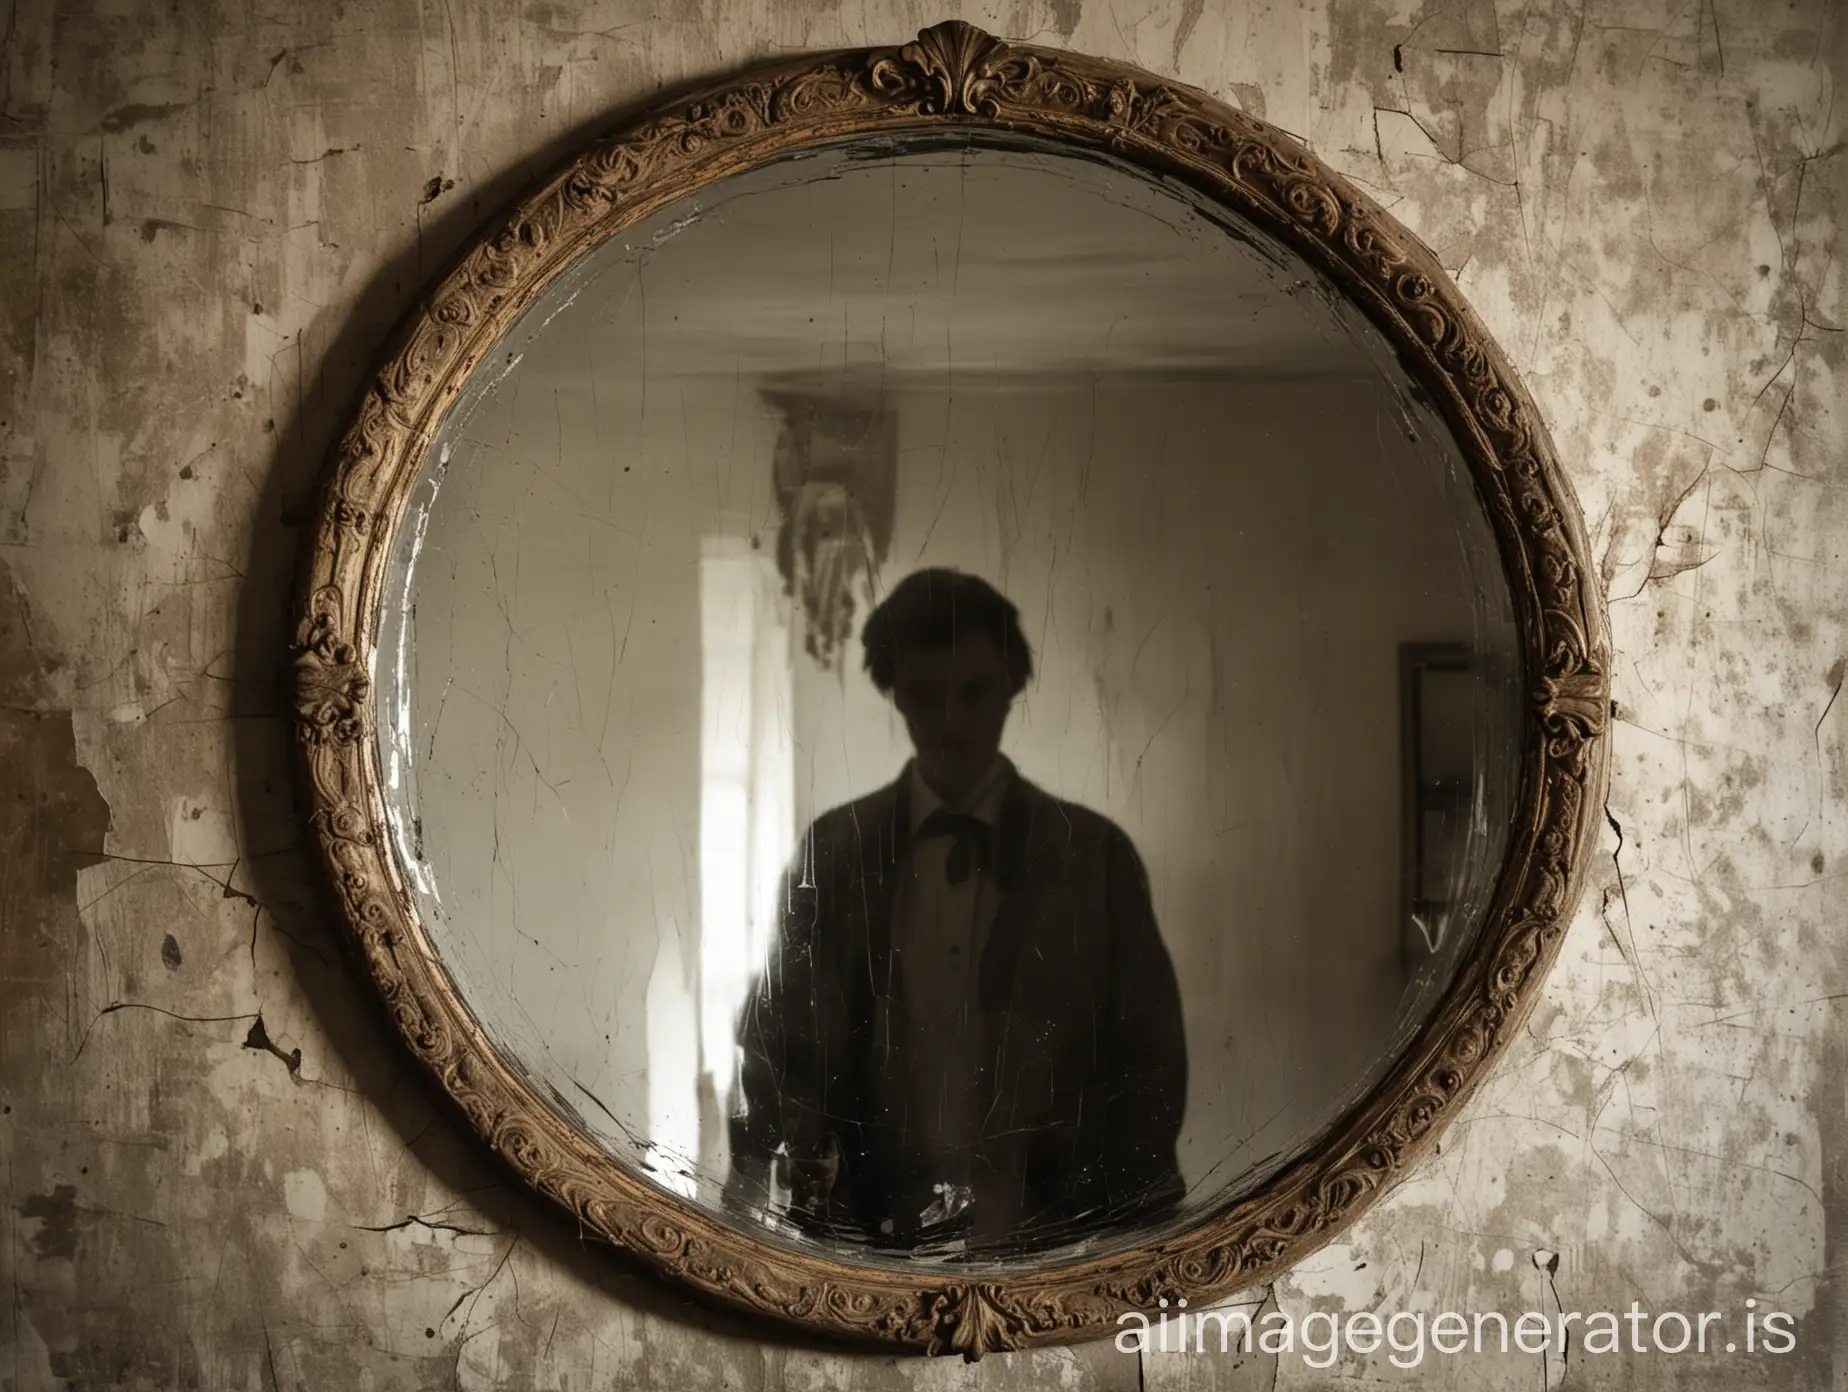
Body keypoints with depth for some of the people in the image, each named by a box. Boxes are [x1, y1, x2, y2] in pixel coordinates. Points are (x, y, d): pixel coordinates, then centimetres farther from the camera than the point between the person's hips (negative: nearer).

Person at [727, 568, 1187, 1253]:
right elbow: (777, 1044, 8)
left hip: (1045, 1237, 0)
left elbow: (1146, 1063, 6)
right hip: (872, 1234, 1)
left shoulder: (1094, 854, 4)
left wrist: (1125, 1237, -2)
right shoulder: (833, 850, 6)